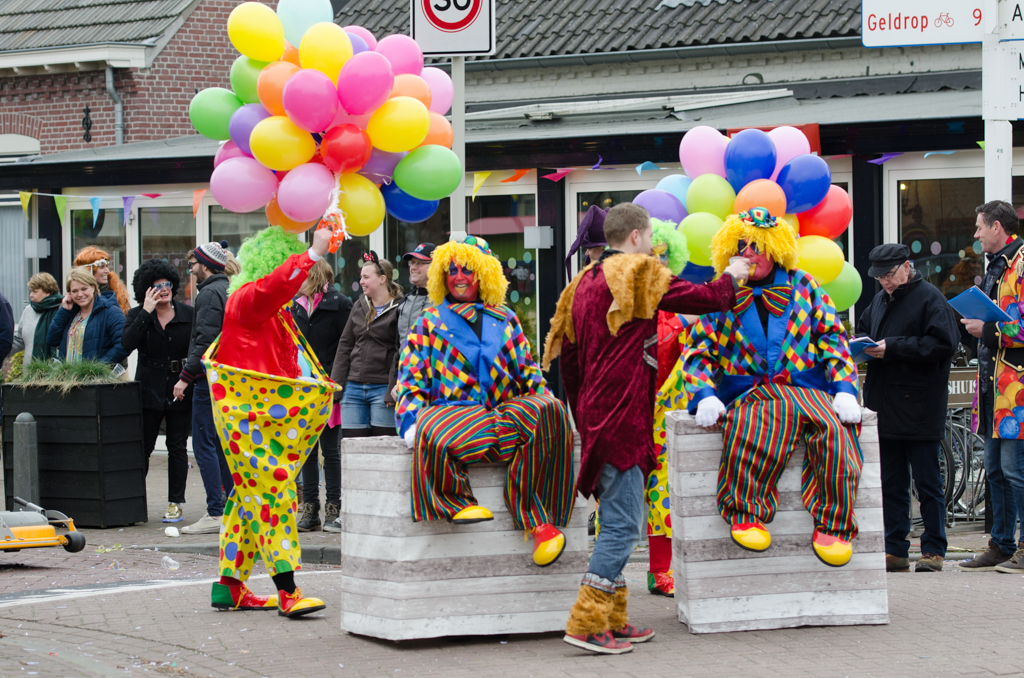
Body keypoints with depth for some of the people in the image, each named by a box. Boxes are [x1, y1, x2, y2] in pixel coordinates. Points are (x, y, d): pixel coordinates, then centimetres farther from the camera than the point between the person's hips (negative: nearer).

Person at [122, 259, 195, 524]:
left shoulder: (188, 314, 1)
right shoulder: (137, 316, 1)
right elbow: (126, 344, -16)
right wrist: (147, 312, -19)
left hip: (180, 391, 0)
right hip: (149, 390, 0)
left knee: (177, 447, 4)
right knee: (142, 446, 0)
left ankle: (175, 503, 10)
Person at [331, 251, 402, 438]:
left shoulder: (398, 309, -6)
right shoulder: (359, 306, 15)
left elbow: (401, 352, -10)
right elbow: (345, 346, 17)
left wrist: (394, 390, -16)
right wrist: (335, 384, 10)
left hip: (382, 388, -6)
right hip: (354, 387, 6)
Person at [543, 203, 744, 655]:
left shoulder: (586, 282, 17)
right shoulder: (640, 274, -8)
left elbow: (567, 353, 19)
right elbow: (705, 298, -8)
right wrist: (731, 278, 14)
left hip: (596, 413, 9)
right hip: (623, 418, -9)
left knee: (617, 521, 15)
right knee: (623, 523, -9)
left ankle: (613, 620, 18)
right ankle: (586, 624, -13)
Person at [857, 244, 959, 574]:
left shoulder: (929, 298, -6)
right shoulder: (880, 300, 17)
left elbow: (943, 343, -16)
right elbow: (863, 330, 28)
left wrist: (893, 348, -18)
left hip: (919, 408, -7)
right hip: (885, 407, 7)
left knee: (927, 482, -2)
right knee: (890, 483, 9)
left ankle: (933, 549, 4)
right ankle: (894, 550, 13)